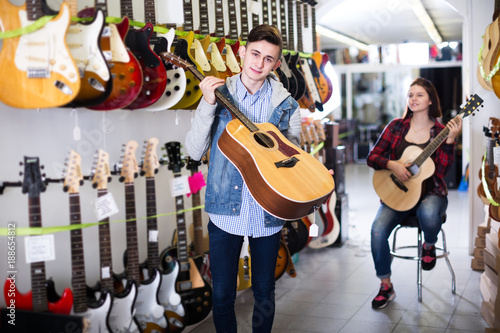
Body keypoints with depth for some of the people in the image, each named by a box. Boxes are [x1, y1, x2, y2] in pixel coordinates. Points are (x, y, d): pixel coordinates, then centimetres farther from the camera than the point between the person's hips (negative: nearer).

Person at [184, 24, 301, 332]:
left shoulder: (286, 105, 2)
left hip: (268, 213, 1)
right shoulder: (219, 93, 0)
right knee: (222, 295, 9)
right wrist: (209, 105, -18)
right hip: (225, 211, -1)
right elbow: (195, 152, -8)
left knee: (264, 293, 14)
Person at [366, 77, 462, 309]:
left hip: (430, 192, -1)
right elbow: (372, 157, 2)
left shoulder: (440, 131, 0)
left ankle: (429, 246, 0)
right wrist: (392, 165, -16)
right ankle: (386, 286, -3)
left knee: (428, 213, -38)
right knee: (378, 230, -24)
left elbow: (442, 170, -12)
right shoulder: (397, 126, 5)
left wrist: (450, 140, -21)